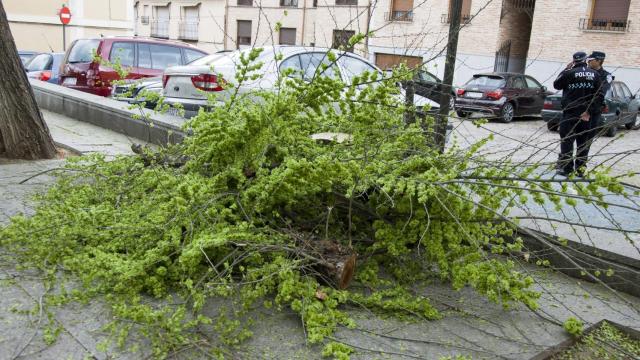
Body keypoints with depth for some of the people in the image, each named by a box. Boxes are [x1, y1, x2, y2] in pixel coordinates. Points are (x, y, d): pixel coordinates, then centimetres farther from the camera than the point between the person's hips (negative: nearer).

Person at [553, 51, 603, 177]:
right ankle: (580, 168, 13)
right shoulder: (595, 75, 3)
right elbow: (599, 96, -2)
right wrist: (589, 111, -5)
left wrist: (566, 69, 13)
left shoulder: (569, 73, -8)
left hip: (570, 114, -3)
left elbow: (556, 85, 9)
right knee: (583, 143, 10)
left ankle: (566, 168, 1)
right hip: (586, 114, 3)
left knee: (567, 141, 2)